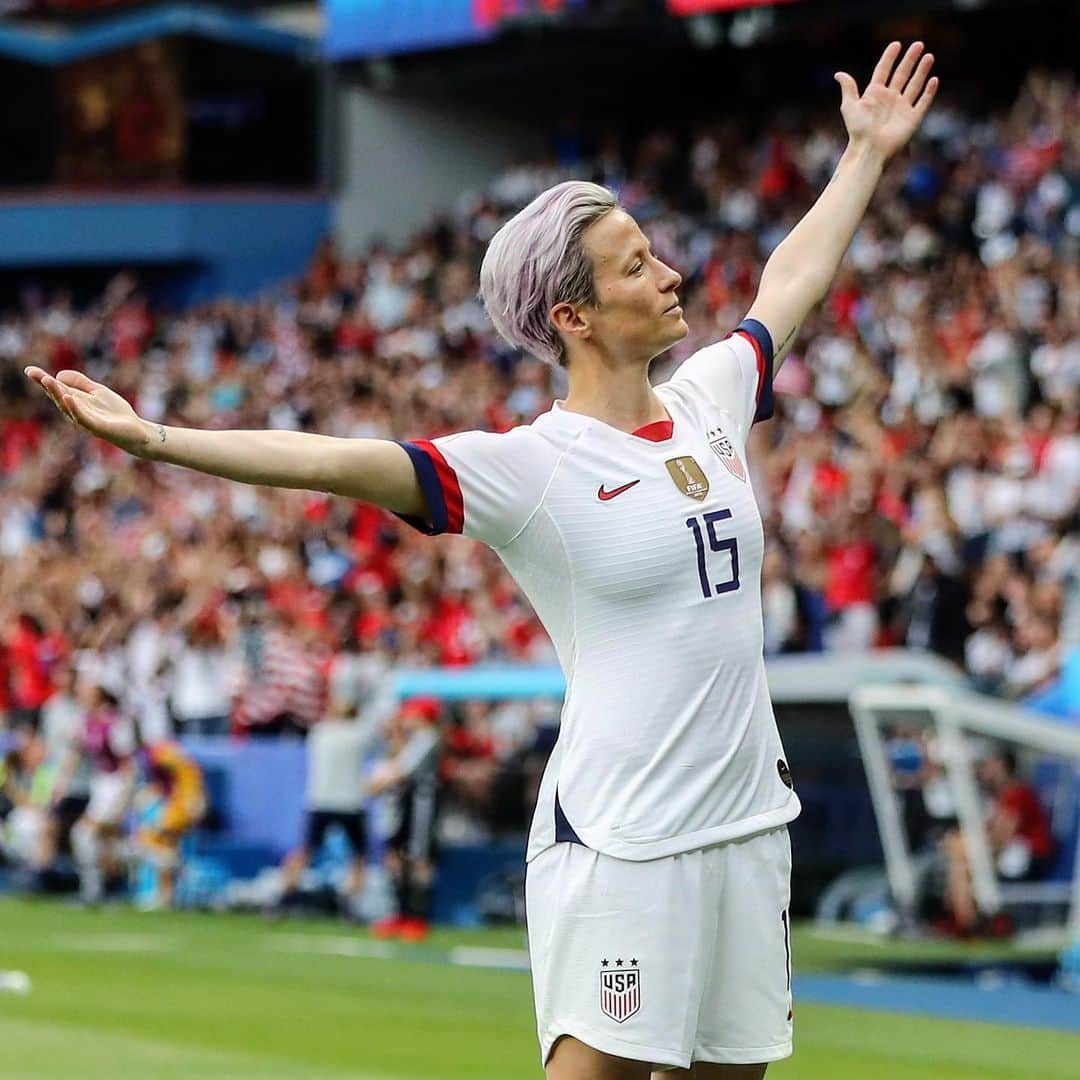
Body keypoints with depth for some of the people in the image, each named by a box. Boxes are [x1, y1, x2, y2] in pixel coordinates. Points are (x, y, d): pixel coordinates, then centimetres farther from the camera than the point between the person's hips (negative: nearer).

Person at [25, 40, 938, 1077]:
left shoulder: (707, 400, 10)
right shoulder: (528, 466, -10)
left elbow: (792, 281, 28)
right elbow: (341, 461, -20)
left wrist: (868, 152, 38)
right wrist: (156, 439, -30)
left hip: (748, 823, 7)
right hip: (619, 839, -7)